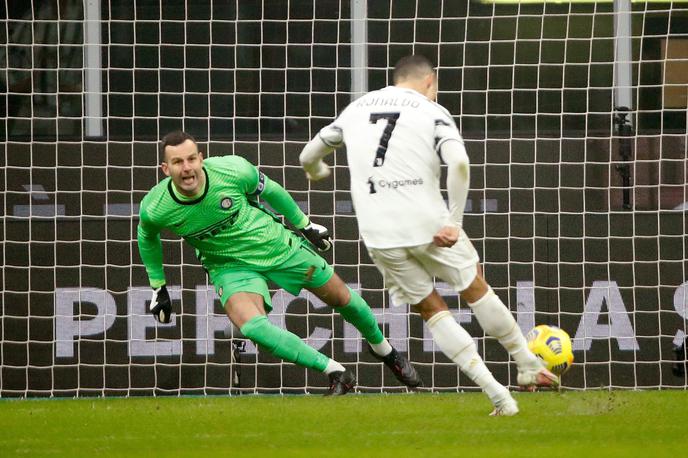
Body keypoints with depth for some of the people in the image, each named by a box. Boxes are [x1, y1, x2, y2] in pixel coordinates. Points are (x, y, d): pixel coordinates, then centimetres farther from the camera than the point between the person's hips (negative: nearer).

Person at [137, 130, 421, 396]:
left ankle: (384, 350, 43)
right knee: (250, 325, -28)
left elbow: (269, 190, -4)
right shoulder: (154, 209, -23)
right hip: (230, 266, 0)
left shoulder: (233, 171, -26)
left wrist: (304, 225, 9)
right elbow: (147, 237, 2)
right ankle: (337, 374, -15)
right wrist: (158, 288, 9)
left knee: (341, 297, 10)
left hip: (275, 244, 0)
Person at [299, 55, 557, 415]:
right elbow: (459, 162, -17)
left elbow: (309, 155, 24)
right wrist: (454, 221, -13)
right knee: (476, 290, 18)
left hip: (379, 236, 3)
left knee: (430, 308, 14)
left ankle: (496, 393, 6)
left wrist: (316, 170, 48)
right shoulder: (433, 113, 2)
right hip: (427, 223, -3)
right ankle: (528, 367, 27)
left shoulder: (357, 109, 15)